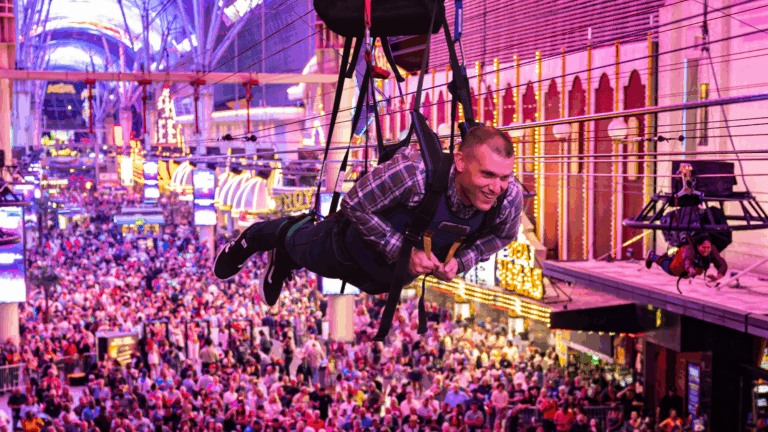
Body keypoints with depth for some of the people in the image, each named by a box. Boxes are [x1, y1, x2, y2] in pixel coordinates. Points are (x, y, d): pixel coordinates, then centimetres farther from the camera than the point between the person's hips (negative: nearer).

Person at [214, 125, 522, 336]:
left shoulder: (510, 198, -33)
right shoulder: (415, 171, -47)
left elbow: (502, 235, -8)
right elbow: (355, 203, -33)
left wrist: (461, 261, -24)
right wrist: (402, 250, -36)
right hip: (357, 249, -5)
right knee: (306, 252, 25)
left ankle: (283, 263, 63)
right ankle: (256, 237, 60)